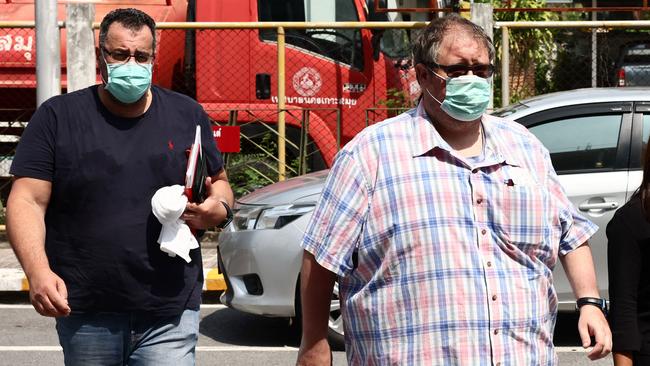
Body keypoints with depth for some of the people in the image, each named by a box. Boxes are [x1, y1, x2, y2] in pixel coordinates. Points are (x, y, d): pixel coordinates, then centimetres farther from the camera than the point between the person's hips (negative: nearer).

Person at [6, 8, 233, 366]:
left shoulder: (187, 115, 8)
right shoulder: (58, 117, 2)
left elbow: (219, 183, 20)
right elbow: (27, 201, -4)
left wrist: (217, 208, -5)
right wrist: (38, 272, -19)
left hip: (169, 313, 1)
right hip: (84, 312, 0)